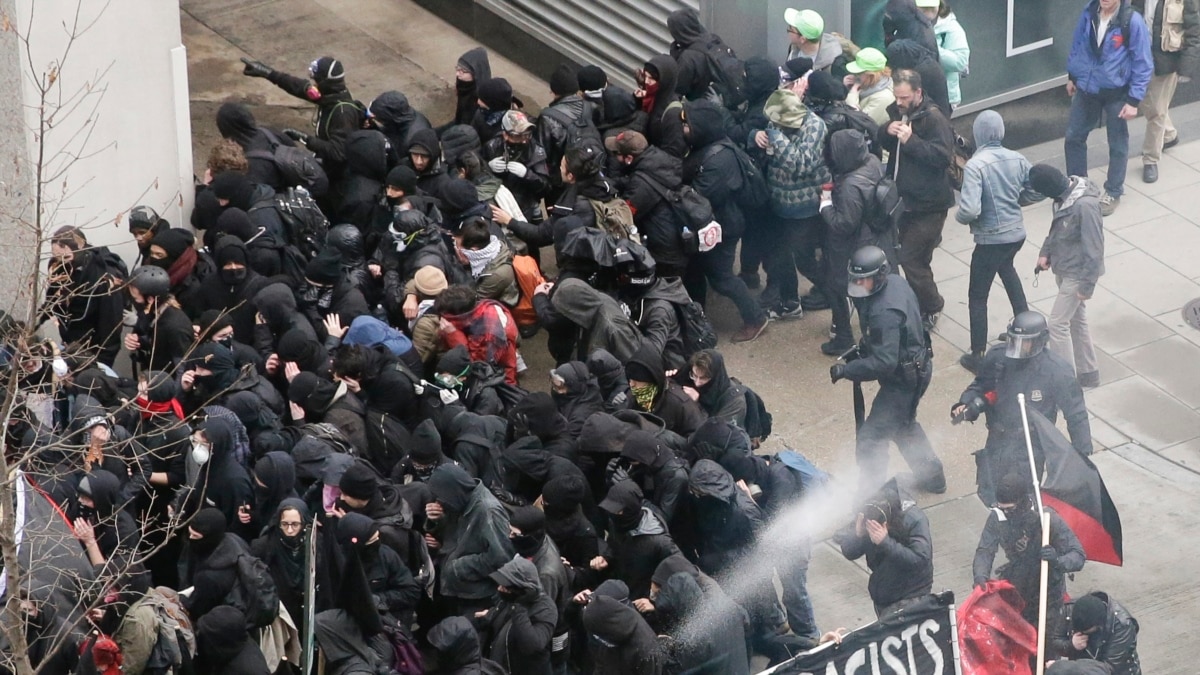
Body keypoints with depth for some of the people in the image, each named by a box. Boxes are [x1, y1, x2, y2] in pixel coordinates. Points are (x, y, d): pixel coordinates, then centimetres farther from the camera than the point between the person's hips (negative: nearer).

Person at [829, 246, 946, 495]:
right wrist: (867, 344, 7)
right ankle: (931, 477, 47)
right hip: (917, 366, 10)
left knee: (870, 441, -5)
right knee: (903, 425, 31)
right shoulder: (895, 282, -4)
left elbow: (884, 362, -34)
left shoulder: (884, 313, -33)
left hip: (903, 379, -10)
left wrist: (846, 370, -27)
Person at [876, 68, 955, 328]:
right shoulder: (897, 113, 7)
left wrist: (911, 140, -30)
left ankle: (930, 308, 9)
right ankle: (927, 305, 30)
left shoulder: (934, 119, -18)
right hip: (904, 198, 8)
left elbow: (943, 156, -26)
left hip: (928, 205, -8)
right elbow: (879, 143, 14)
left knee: (911, 258, -8)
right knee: (914, 257, 15)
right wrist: (887, 131, -8)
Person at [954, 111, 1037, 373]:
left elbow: (970, 210, -30)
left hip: (991, 239, -6)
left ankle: (977, 356, 12)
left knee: (977, 297, 8)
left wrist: (958, 216, -8)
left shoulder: (975, 166, -24)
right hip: (1017, 232, 7)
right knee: (1006, 269, 38)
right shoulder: (1017, 159, -5)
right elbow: (1033, 192, 5)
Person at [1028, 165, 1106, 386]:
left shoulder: (1086, 206, -31)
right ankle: (1087, 372, 33)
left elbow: (1094, 248, -26)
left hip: (1077, 274, -9)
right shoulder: (1066, 195, -4)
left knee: (1058, 324, -4)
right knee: (1076, 319, 20)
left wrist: (1087, 284, -22)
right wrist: (1046, 251, 5)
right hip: (1064, 268, 9)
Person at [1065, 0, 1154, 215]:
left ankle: (1113, 193, 28)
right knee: (1073, 137, 12)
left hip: (1116, 92, -4)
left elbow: (1142, 63, -15)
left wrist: (1134, 99, -15)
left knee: (1117, 144, 11)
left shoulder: (1132, 21, -21)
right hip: (1087, 87, 4)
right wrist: (1072, 75, 16)